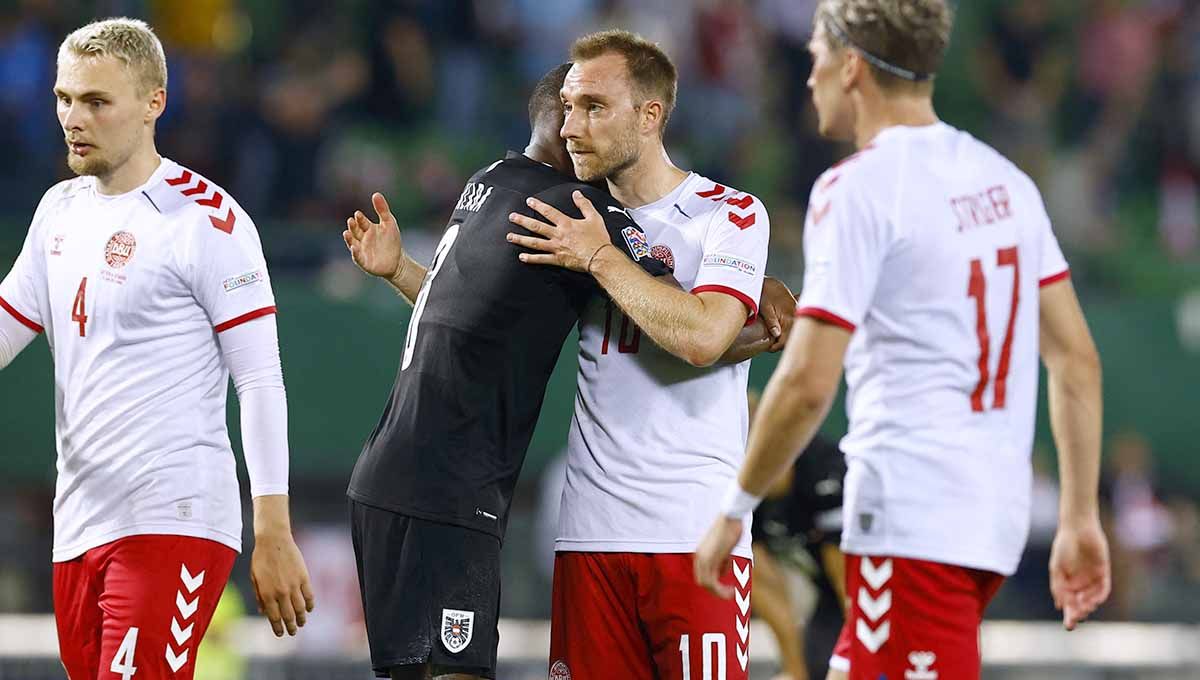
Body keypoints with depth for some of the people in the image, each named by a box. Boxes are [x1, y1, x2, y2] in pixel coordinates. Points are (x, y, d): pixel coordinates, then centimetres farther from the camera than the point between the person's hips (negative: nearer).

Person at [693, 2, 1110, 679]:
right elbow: (1078, 361, 12)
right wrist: (1081, 519, 16)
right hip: (998, 512, 8)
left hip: (912, 519, -8)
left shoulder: (858, 188, -10)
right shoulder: (1005, 180, 13)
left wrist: (736, 507, -4)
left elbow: (808, 382, -16)